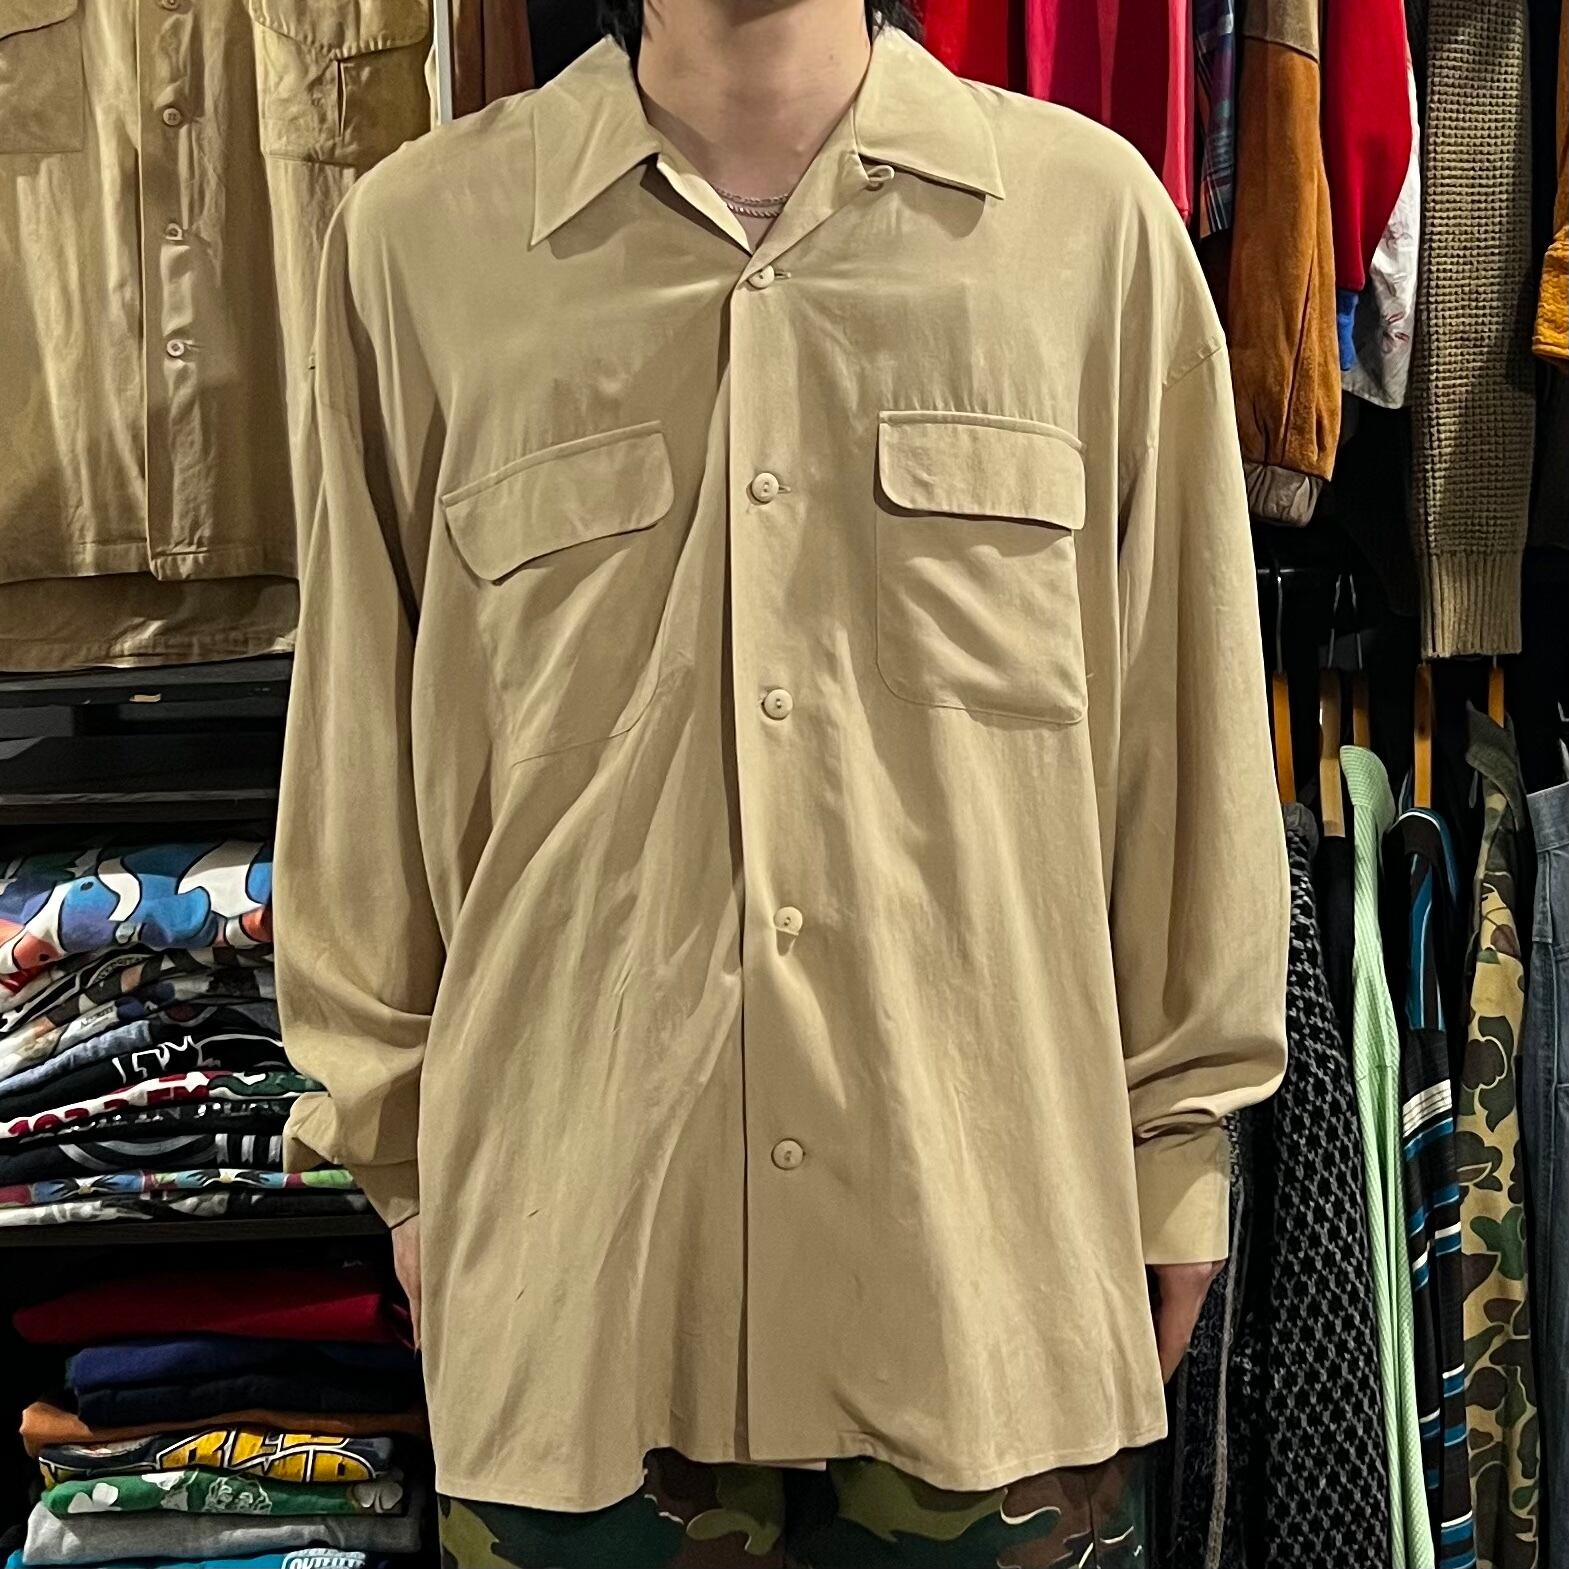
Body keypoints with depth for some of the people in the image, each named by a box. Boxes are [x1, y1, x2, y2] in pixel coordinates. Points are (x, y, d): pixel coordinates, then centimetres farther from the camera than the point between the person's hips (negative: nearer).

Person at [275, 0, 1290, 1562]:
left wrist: (1180, 1144, 8)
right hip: (570, 1259, 1)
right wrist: (399, 1154, 10)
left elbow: (1187, 732, 4)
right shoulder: (416, 238, 1)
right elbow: (363, 754, 7)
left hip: (1000, 1242, 0)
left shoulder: (1093, 213, 0)